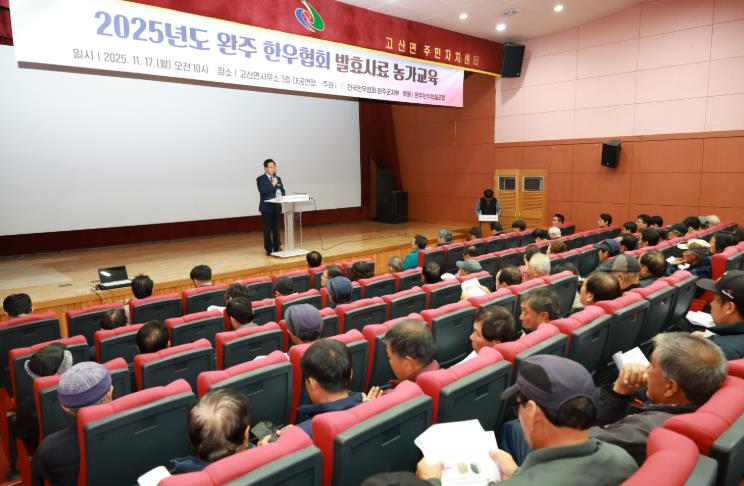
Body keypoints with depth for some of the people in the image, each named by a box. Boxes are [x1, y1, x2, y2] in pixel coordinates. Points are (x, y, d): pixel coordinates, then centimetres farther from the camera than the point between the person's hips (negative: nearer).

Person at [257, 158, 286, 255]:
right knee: (267, 229, -1)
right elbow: (262, 191, -16)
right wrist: (272, 184, -18)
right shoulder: (260, 179, -3)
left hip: (277, 207, 5)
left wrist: (282, 196, -7)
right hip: (267, 208, -5)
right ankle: (269, 249, 6)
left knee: (276, 228, 10)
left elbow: (283, 191, 14)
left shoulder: (278, 178, 15)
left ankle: (277, 247, 17)